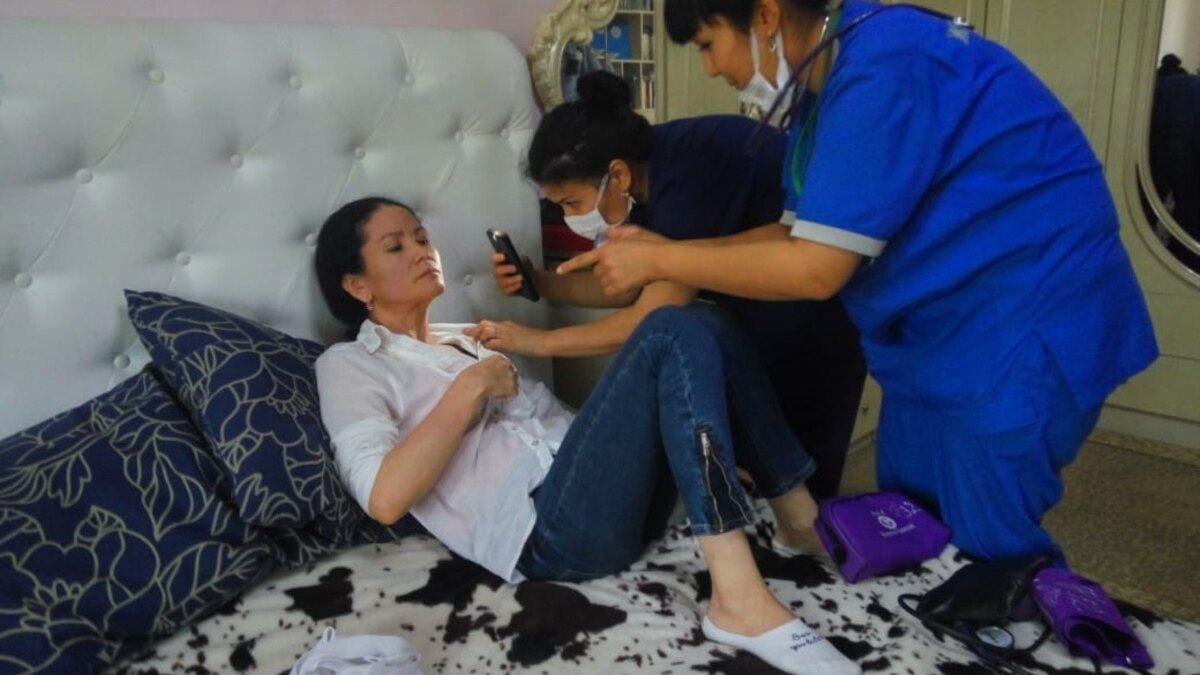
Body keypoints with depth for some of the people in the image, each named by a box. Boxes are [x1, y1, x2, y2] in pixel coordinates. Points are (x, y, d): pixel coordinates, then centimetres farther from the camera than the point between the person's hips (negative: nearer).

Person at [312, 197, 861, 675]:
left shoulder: (466, 335, 30)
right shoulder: (351, 364, 8)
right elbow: (385, 498, -9)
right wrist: (470, 388, -8)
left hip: (615, 496, 8)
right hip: (547, 529, -7)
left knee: (702, 334, -9)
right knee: (674, 332, -23)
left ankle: (801, 520, -1)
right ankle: (742, 603, -28)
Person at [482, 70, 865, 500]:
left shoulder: (687, 174, -32)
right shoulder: (653, 171, -4)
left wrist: (539, 342, -24)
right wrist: (541, 283, -7)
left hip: (818, 308, -9)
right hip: (766, 308, 9)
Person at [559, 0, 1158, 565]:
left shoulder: (884, 62, -24)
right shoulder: (825, 84, 6)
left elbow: (817, 269, -26)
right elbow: (798, 235, 8)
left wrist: (659, 262, -16)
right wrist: (663, 249, 1)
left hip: (1019, 332, -9)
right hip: (938, 330, 9)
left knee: (985, 556, 2)